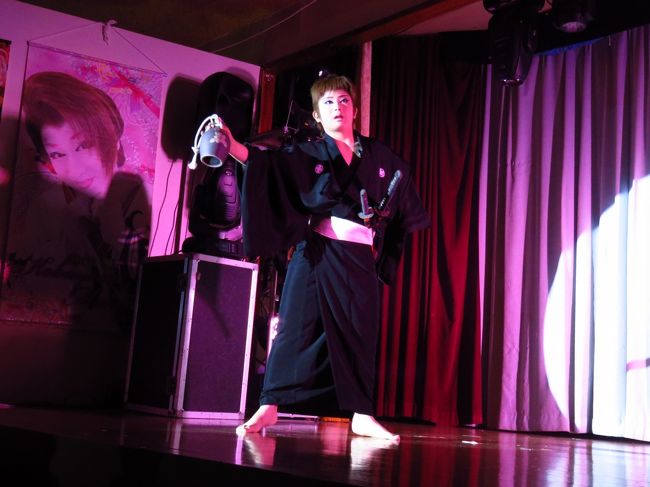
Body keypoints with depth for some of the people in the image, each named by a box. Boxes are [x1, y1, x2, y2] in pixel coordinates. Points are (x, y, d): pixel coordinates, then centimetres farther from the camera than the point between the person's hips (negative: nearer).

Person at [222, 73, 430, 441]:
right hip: (316, 251, -2)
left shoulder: (381, 157, 14)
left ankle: (362, 415, 13)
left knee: (359, 332, 5)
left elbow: (405, 206, 21)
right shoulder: (308, 153, 6)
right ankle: (269, 406, 1)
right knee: (297, 326, -4)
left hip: (360, 256, 2)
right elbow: (266, 162, -11)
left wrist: (381, 243, 12)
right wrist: (232, 145, -28)